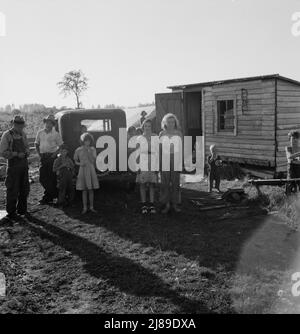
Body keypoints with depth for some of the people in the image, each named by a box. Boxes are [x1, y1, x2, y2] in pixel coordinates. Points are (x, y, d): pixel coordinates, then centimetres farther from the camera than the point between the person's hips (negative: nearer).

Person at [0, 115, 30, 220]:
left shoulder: (23, 134, 9)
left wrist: (27, 152, -1)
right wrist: (17, 154, -19)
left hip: (24, 165, 6)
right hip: (13, 166, -6)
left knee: (24, 189, 14)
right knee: (13, 191, 1)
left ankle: (22, 210, 30)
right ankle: (11, 213, 13)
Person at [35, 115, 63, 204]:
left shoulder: (55, 134, 0)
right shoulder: (40, 133, 10)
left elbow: (61, 145, 2)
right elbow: (37, 144, 18)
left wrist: (55, 153, -10)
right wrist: (39, 153, 4)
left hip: (52, 156, -4)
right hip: (43, 157, 4)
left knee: (52, 177, -5)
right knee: (42, 178, 6)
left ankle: (47, 197, 3)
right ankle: (54, 193, 23)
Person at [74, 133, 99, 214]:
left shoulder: (92, 149, 1)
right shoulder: (78, 150, 0)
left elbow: (93, 161, -8)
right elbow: (76, 162, 9)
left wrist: (88, 151, -16)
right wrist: (80, 164, -12)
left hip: (91, 171, 0)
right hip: (82, 171, 0)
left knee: (91, 190, 4)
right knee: (84, 190, 2)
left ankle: (91, 207, 13)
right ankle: (85, 208, 10)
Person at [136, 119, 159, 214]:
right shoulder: (139, 139, 5)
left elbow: (158, 152, 7)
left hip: (153, 164, 0)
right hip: (142, 164, 0)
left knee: (152, 184, 2)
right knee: (142, 184, 0)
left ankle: (152, 205, 8)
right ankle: (144, 205, 7)